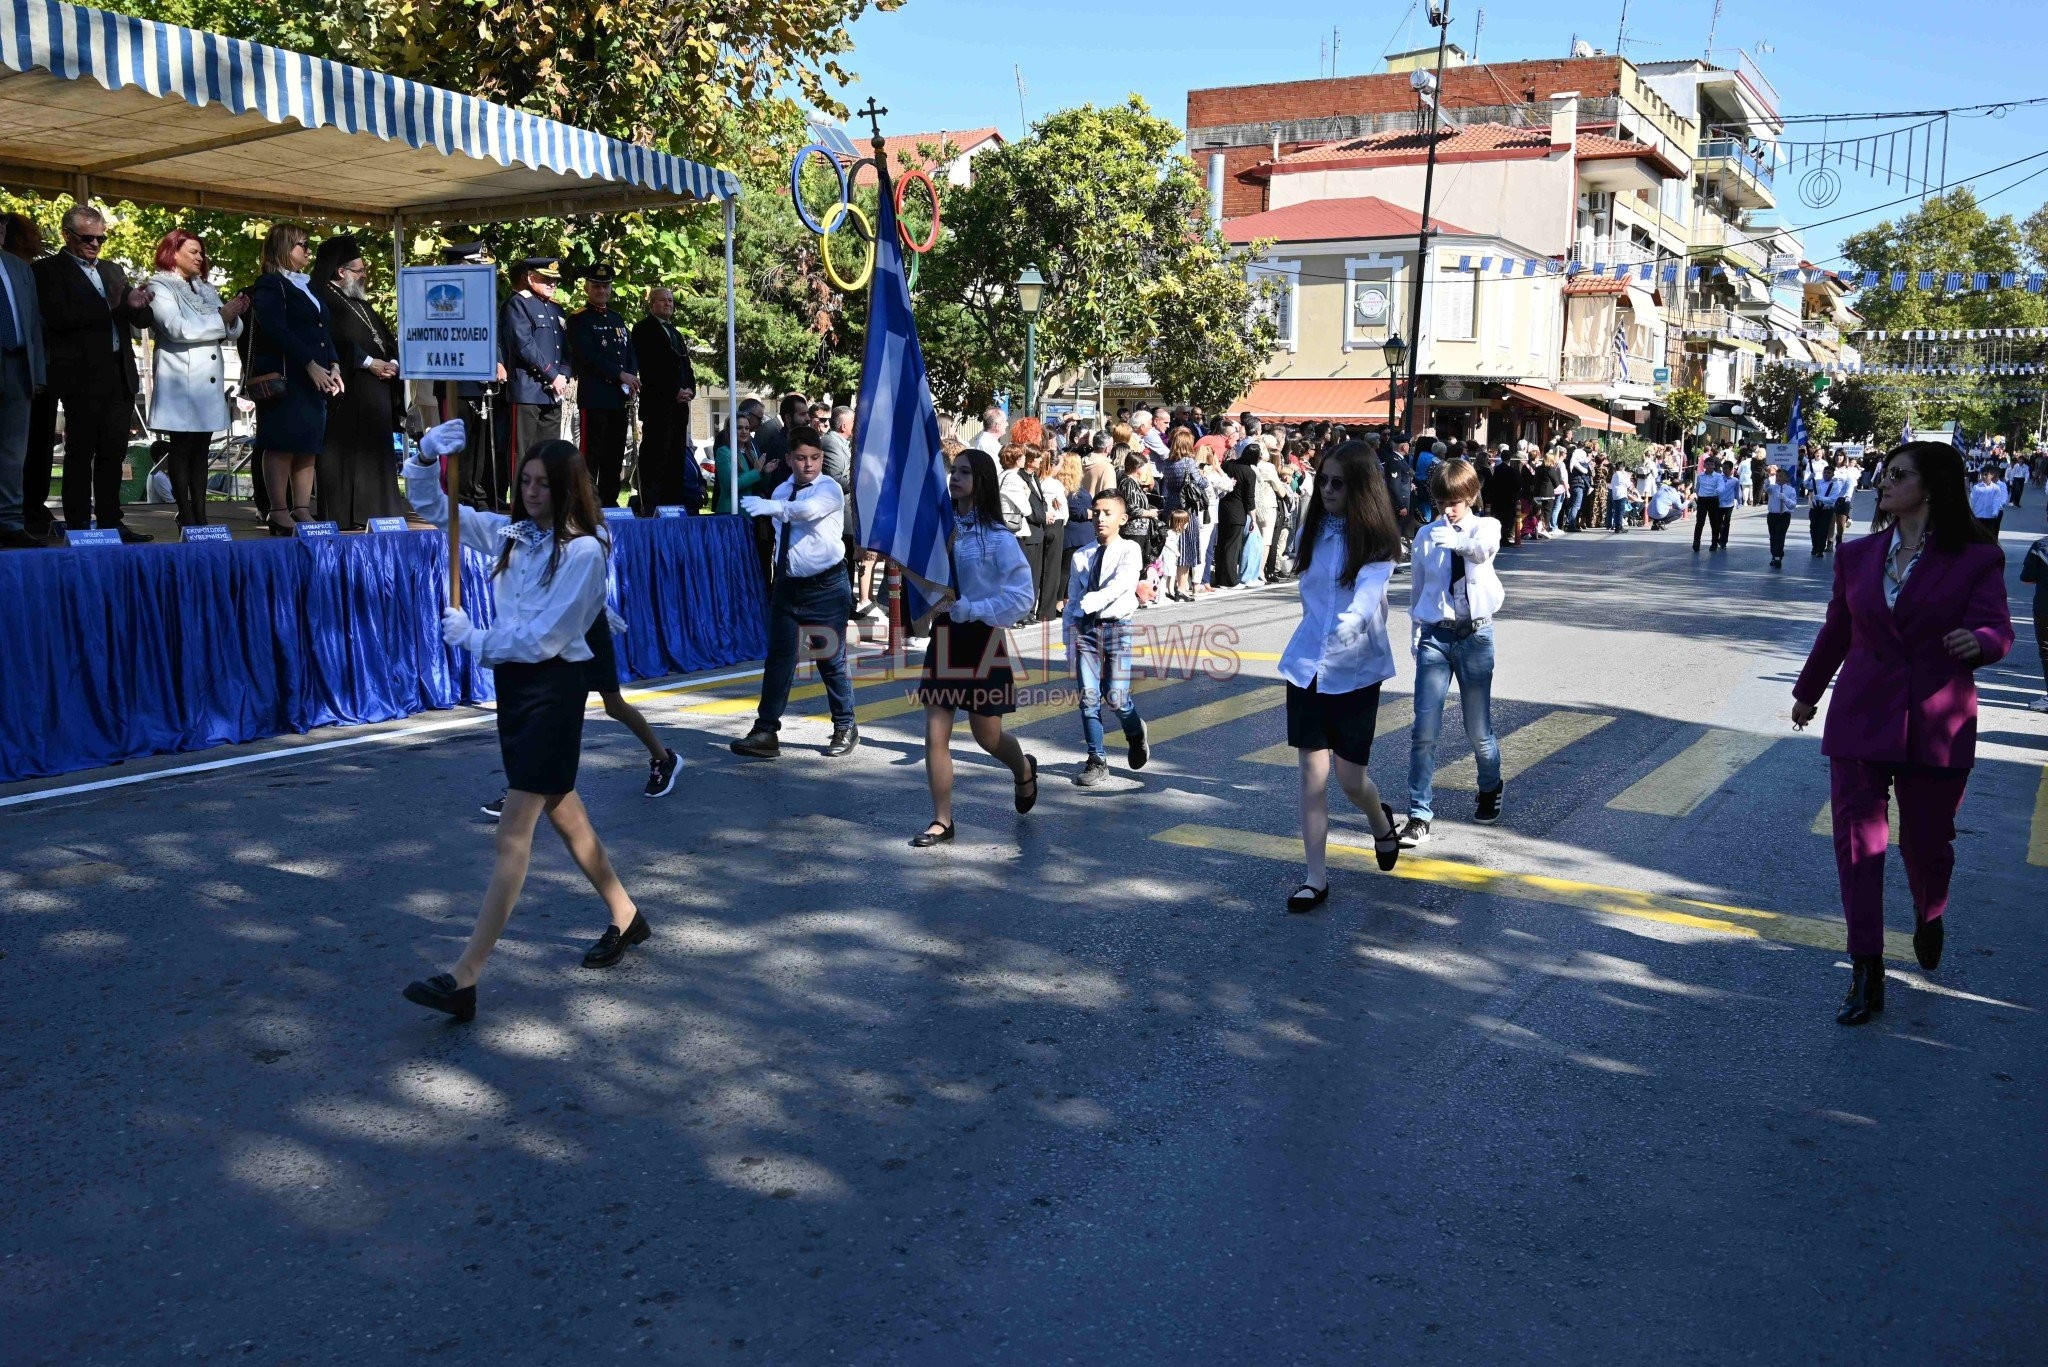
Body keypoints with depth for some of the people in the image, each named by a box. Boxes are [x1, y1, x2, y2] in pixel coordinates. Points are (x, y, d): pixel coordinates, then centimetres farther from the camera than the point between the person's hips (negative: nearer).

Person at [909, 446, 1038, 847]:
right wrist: (929, 607, -6)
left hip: (982, 639, -4)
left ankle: (1024, 770, 41)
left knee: (987, 735, 8)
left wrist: (970, 609, -19)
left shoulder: (997, 536, -11)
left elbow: (1022, 595, -15)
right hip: (944, 636, 4)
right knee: (935, 733, -1)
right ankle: (941, 820, 8)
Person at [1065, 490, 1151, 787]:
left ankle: (1136, 733, 26)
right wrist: (1070, 642, 9)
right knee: (1088, 696, -1)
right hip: (1085, 627, 3)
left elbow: (1120, 584, -19)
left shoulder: (1129, 550, 0)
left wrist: (1089, 602, -30)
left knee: (1115, 696, -8)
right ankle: (1097, 761, 9)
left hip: (1118, 626, -3)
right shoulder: (1080, 556, 10)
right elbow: (1072, 601, 13)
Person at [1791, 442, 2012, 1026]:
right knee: (1857, 842, -2)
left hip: (1937, 725, -2)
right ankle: (1866, 975, 4)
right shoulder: (1857, 556, 7)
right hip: (1860, 719, 2)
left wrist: (1977, 641, -34)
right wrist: (1808, 692, 25)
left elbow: (1997, 630, -11)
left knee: (1927, 840, 10)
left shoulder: (1976, 558, -3)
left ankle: (1929, 916, 45)